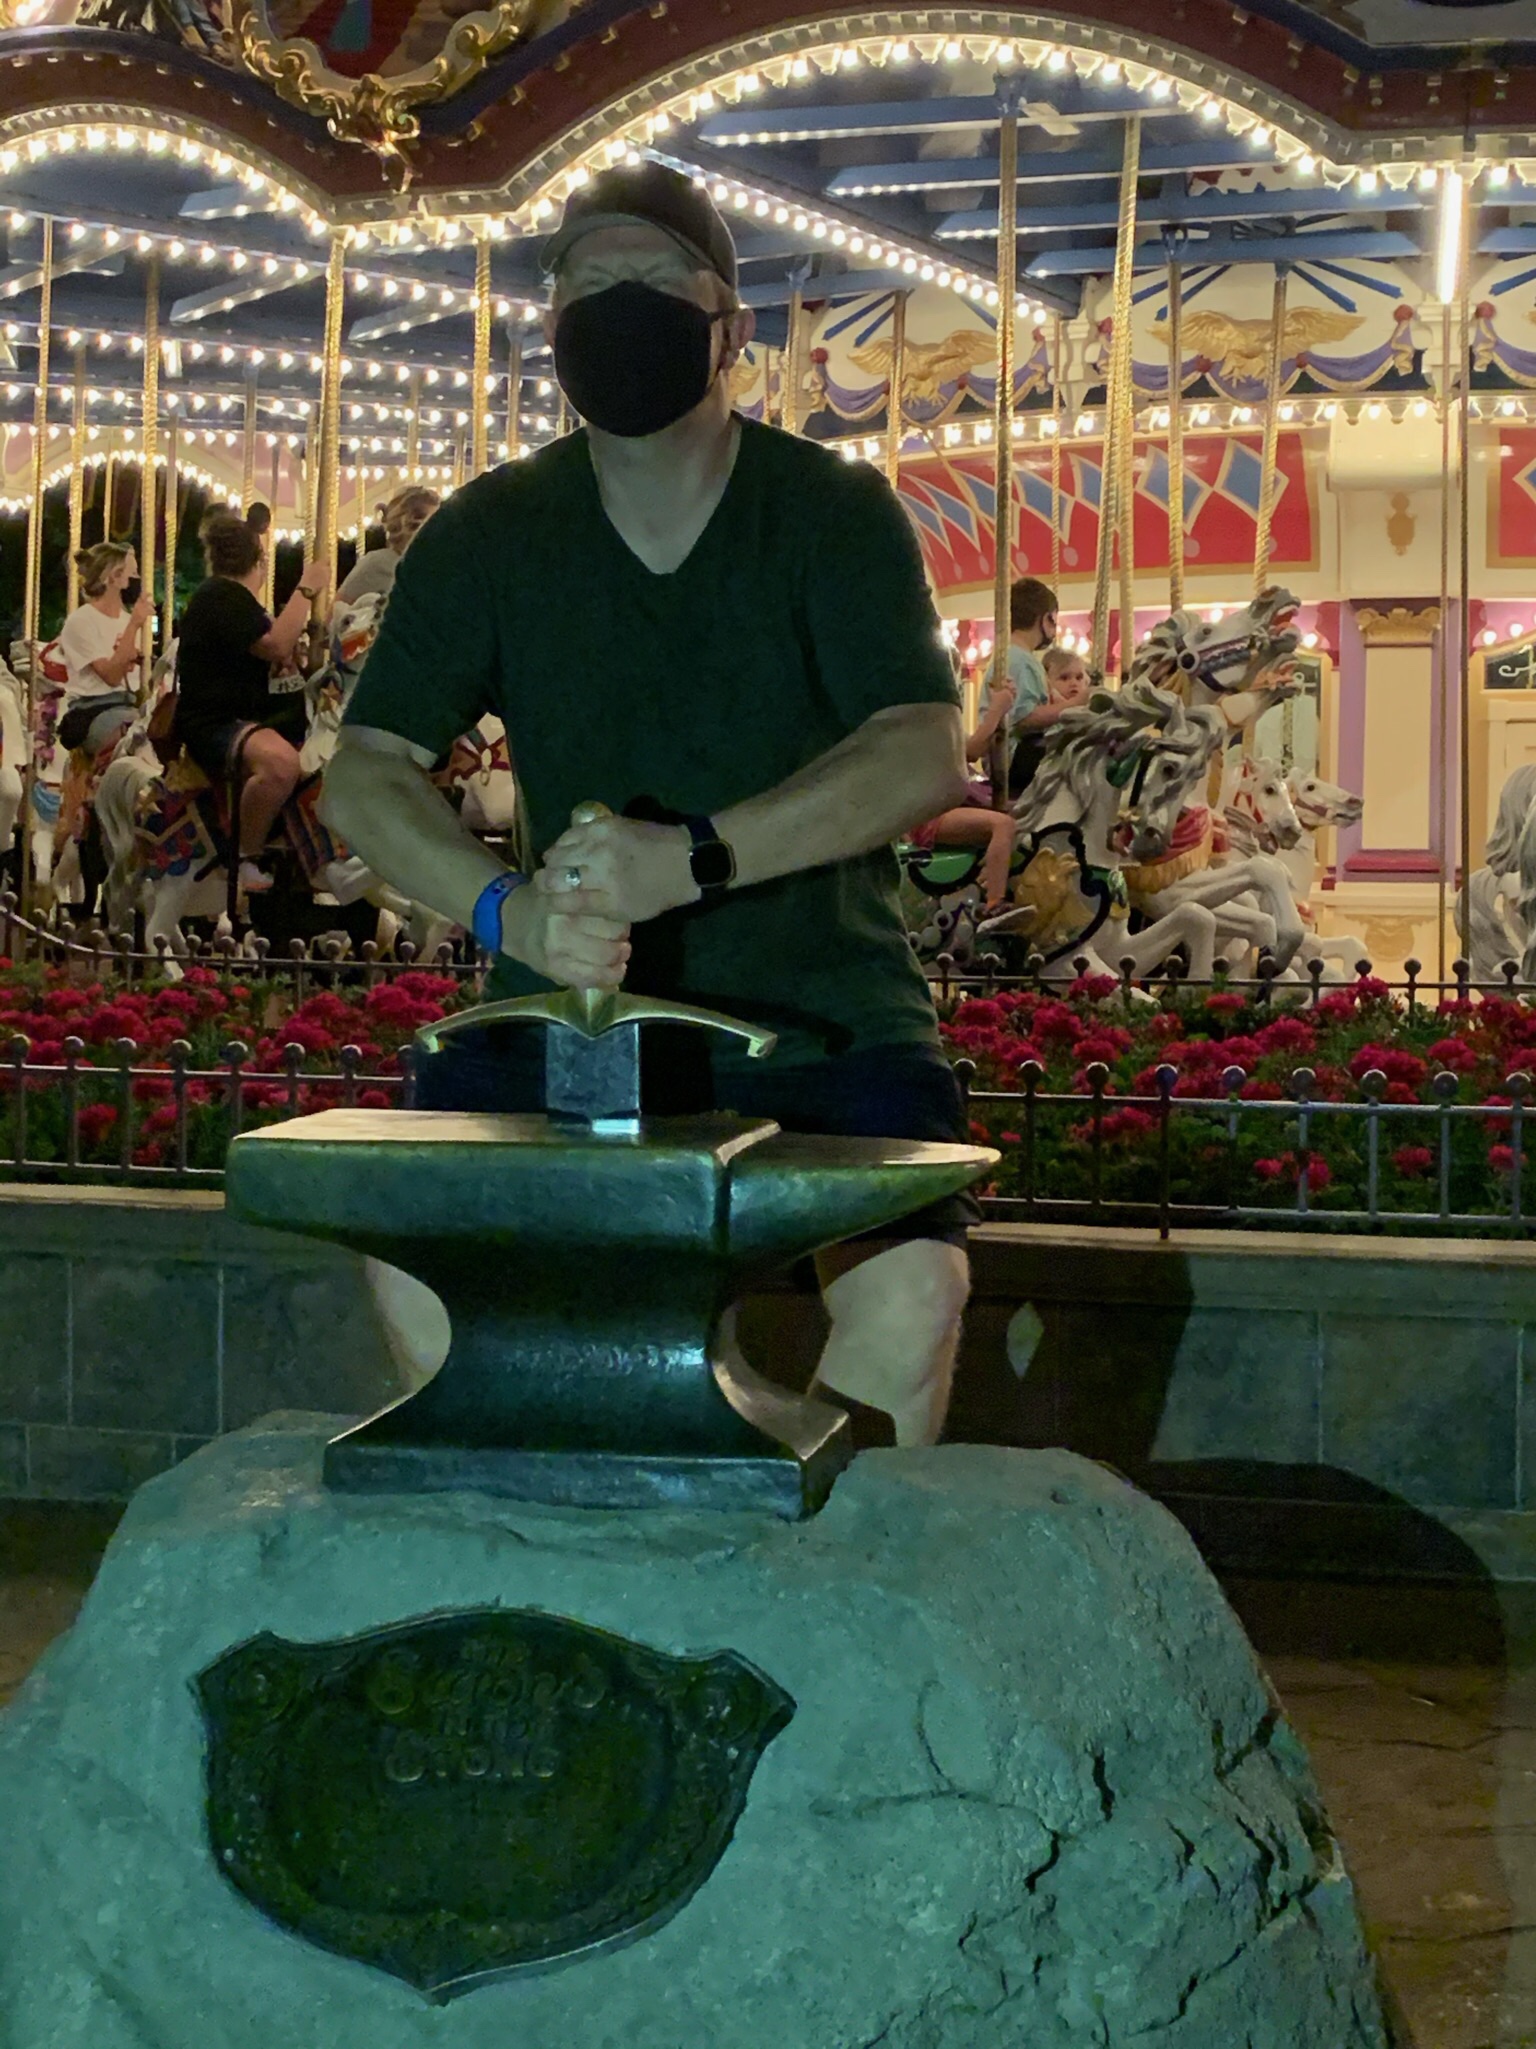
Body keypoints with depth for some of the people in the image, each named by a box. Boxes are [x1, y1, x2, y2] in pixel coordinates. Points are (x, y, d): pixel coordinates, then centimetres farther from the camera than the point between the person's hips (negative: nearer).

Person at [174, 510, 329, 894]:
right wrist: (305, 591, -14)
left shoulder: (234, 597, 22)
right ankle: (247, 862, -28)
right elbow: (277, 646, -24)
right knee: (280, 761, -40)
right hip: (213, 727, -11)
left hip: (252, 718, 11)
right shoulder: (220, 596, -11)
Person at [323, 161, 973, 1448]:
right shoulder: (492, 534, 2)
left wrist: (686, 859, -34)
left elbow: (924, 758, -18)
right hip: (571, 1002, 3)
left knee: (909, 1295, -28)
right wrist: (506, 908, -27)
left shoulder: (835, 513, -4)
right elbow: (365, 775, -5)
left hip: (823, 1007, -2)